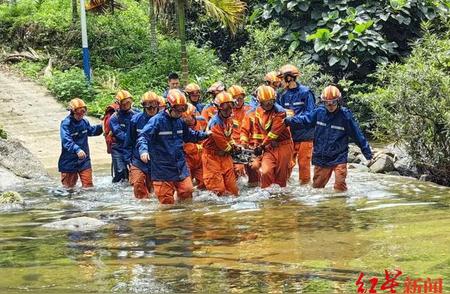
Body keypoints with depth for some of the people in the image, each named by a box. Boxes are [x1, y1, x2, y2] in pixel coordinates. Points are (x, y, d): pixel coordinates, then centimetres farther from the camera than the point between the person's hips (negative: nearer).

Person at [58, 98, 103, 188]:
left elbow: (91, 131, 25)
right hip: (69, 161, -5)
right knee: (69, 187, 10)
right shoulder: (65, 124, -18)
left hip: (84, 160, 5)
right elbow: (67, 141, -32)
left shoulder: (84, 122, 3)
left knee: (88, 185, 7)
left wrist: (101, 127, 6)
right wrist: (77, 150, -47)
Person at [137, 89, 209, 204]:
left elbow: (189, 135, 28)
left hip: (181, 167, 6)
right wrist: (143, 150, -38)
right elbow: (143, 137, -20)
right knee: (167, 202, -2)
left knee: (187, 193, 7)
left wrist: (205, 134, 19)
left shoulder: (180, 122, 10)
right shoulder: (157, 121, -12)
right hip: (162, 168, -6)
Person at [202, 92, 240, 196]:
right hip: (212, 156, -8)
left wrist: (233, 145, 4)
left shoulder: (229, 120, 5)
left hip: (225, 155, 8)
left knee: (232, 186, 9)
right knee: (218, 189, -7)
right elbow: (221, 142, -18)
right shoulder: (215, 123, -23)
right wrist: (232, 149, -2)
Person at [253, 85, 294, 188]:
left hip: (283, 146, -4)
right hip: (269, 147, 4)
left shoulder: (279, 112, -16)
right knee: (266, 172, -15)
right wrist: (257, 146, 12)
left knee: (281, 175, 2)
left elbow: (274, 133, -18)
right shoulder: (258, 111, 4)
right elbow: (258, 129, 15)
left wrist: (262, 146, -13)